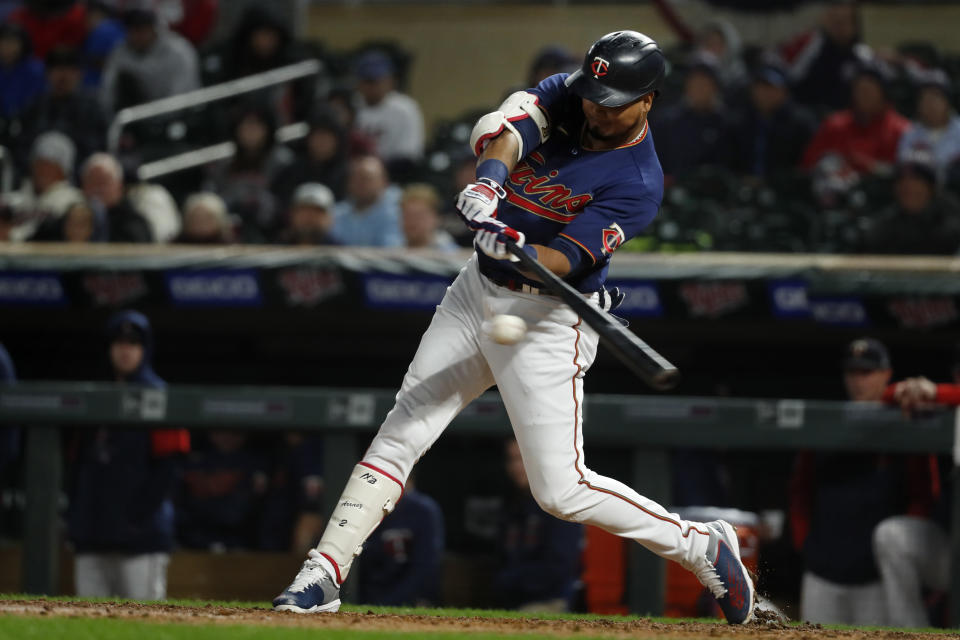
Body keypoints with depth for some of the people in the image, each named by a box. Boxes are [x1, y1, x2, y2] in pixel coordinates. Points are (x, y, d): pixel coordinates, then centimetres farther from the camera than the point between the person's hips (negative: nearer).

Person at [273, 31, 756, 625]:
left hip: (547, 323, -6)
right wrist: (490, 177, -41)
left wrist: (519, 250, -47)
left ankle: (702, 545, 8)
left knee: (562, 490, -9)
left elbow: (565, 260, -26)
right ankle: (323, 575, 3)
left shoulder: (638, 184, -19)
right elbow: (502, 126, -20)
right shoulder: (569, 96, -3)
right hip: (477, 292, 6)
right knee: (400, 434, 1)